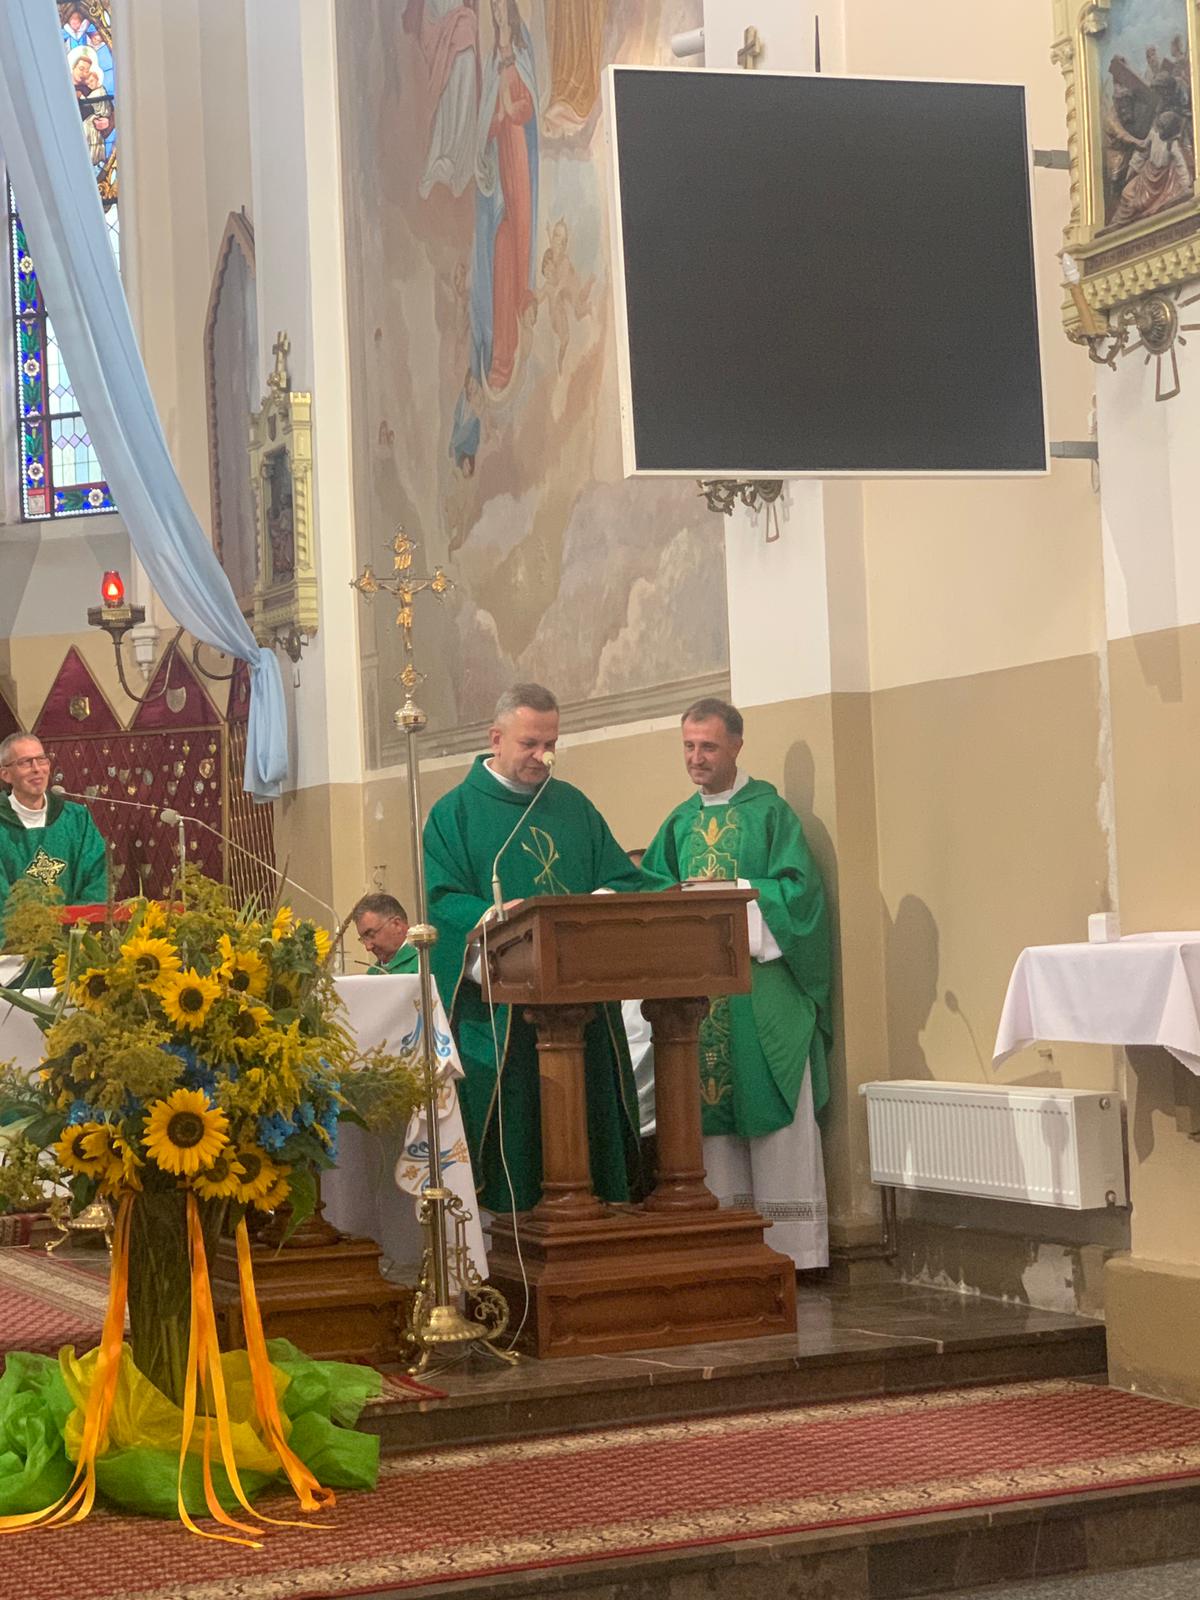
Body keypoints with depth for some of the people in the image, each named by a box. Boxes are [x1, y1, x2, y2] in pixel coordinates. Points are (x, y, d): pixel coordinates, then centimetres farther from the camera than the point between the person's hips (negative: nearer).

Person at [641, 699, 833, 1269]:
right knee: (713, 1113, 2)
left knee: (770, 1108, -6)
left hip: (762, 981, -5)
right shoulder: (680, 823, 16)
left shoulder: (768, 811, 0)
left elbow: (797, 887, -9)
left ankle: (786, 1242, -4)